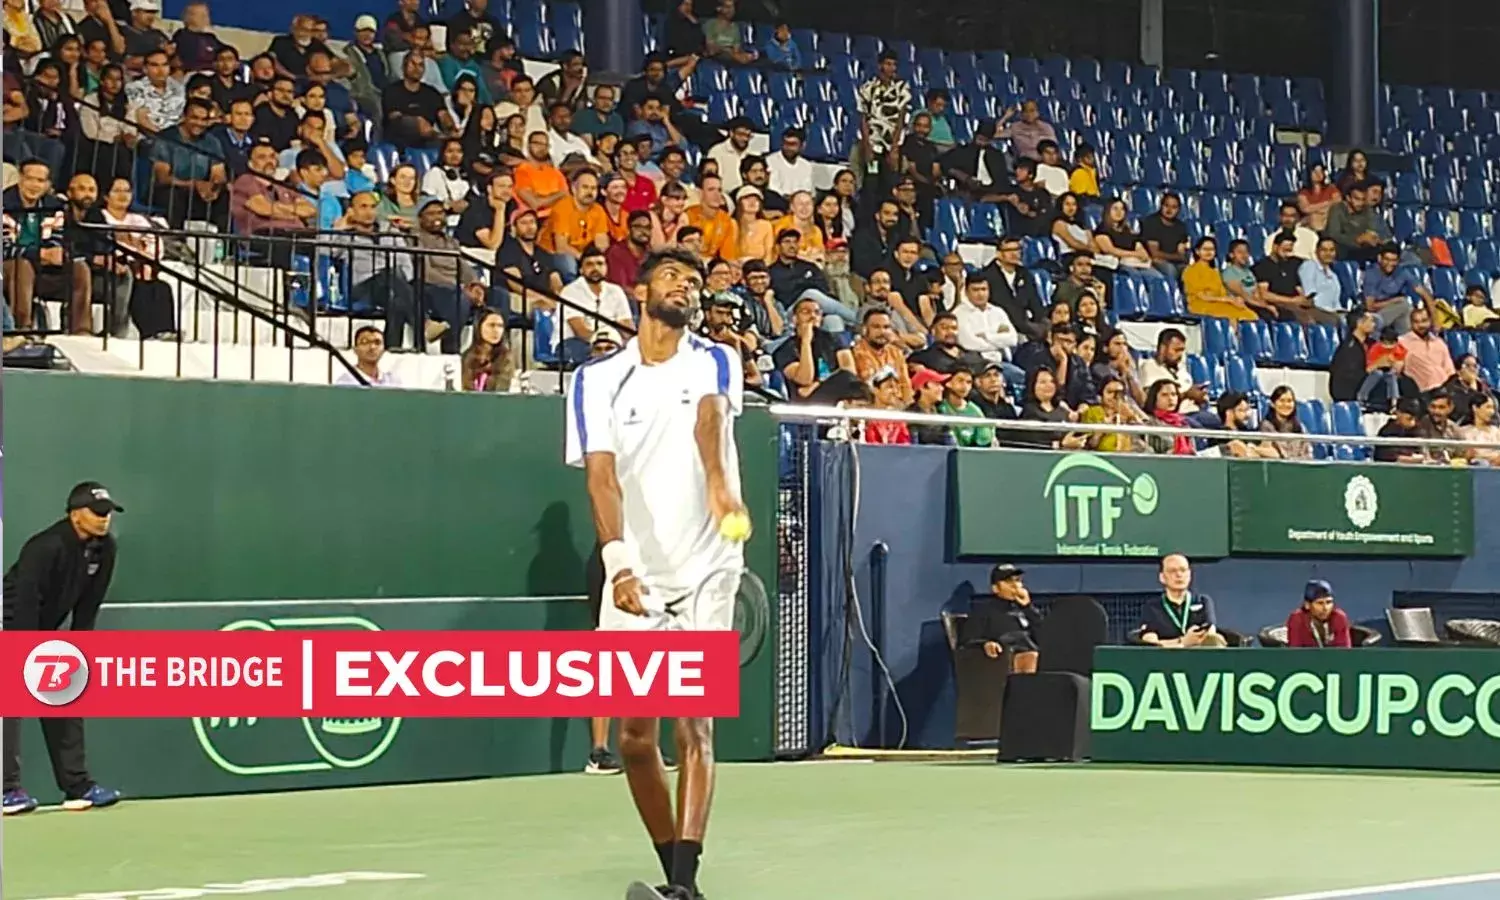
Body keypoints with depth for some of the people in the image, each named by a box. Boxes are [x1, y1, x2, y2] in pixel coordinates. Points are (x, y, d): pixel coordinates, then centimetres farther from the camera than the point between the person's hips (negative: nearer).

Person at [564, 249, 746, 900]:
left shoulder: (714, 363, 3)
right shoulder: (598, 379, 4)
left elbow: (710, 417, -20)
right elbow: (601, 475, -9)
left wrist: (719, 484, -42)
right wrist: (619, 560, -25)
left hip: (706, 572, -2)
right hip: (634, 576, 2)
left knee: (695, 725, -11)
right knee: (634, 734, 1)